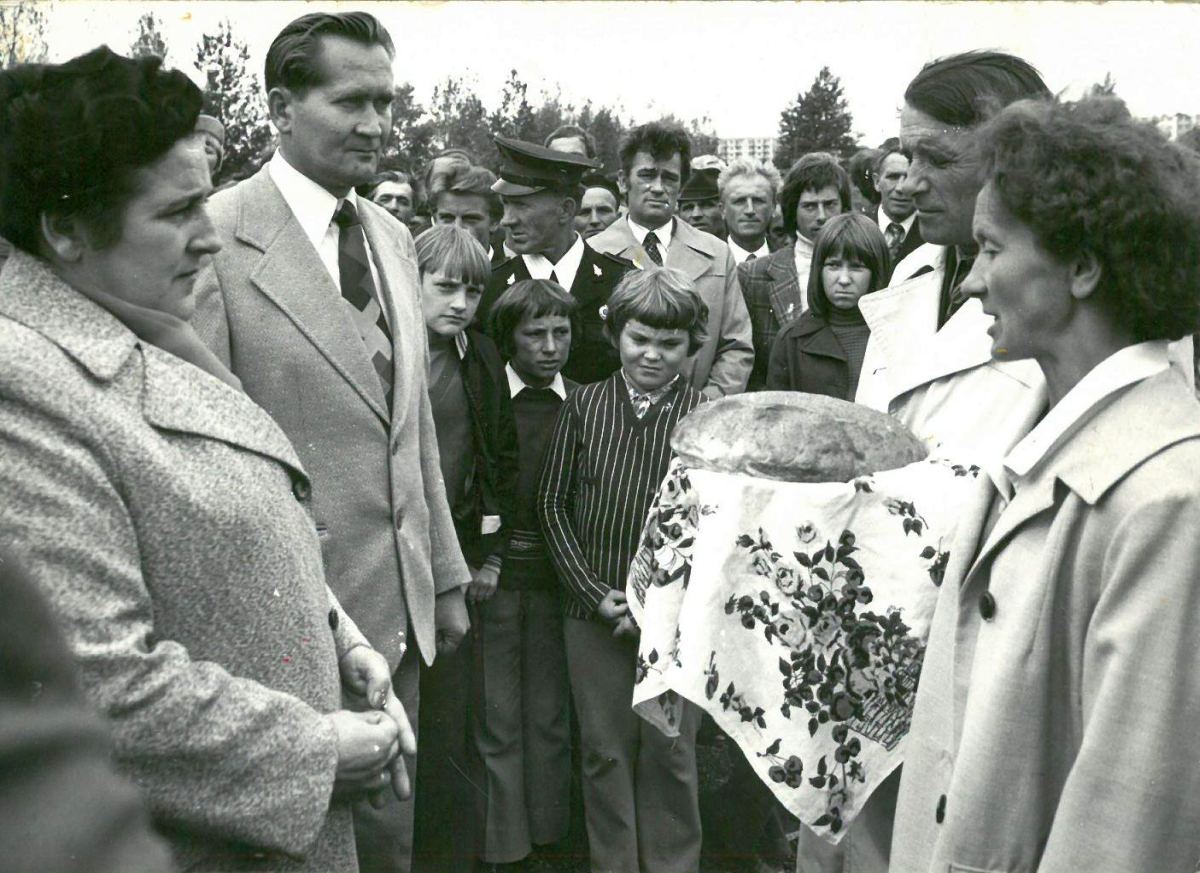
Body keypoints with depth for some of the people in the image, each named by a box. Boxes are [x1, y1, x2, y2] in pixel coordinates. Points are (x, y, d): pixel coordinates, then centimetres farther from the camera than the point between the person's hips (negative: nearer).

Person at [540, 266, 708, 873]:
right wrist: (597, 593, -6)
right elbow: (553, 502, 2)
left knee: (670, 753, 10)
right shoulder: (583, 406, 0)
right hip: (594, 614, 2)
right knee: (605, 751, 11)